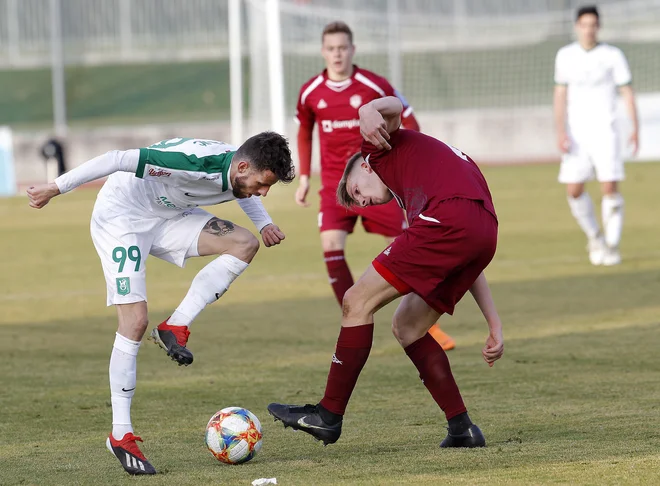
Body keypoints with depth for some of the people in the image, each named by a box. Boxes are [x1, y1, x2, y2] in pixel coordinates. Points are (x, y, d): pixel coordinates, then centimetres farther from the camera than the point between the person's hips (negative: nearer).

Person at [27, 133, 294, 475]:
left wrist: (263, 223, -4)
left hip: (167, 216, 8)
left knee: (245, 244, -12)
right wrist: (55, 189, -27)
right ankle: (121, 435, -9)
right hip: (120, 215, -8)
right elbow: (119, 160, -33)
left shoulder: (240, 173, -10)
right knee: (135, 321, -16)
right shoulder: (196, 164, -36)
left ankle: (175, 328, -7)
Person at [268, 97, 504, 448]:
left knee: (358, 301, 2)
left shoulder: (384, 148, 21)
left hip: (450, 220, -9)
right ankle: (462, 428, 14)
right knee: (406, 327, 21)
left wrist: (369, 111, -28)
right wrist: (494, 325, 32)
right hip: (485, 232, 9)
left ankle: (328, 415, 3)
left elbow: (394, 107, -4)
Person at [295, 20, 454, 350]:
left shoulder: (374, 86, -9)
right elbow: (304, 133, 18)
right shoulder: (310, 93, 0)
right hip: (335, 184, 2)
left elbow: (409, 123, 0)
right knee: (331, 246, -17)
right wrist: (304, 178, 14)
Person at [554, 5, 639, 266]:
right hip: (576, 134, 2)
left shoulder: (612, 56, -1)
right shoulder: (565, 56, 6)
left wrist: (635, 128, -13)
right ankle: (594, 237, 20)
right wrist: (560, 131, -3)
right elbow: (560, 95, 7)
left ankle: (612, 245, 0)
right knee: (574, 191, -4)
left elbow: (627, 92, -2)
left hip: (604, 131, -2)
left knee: (610, 187, -12)